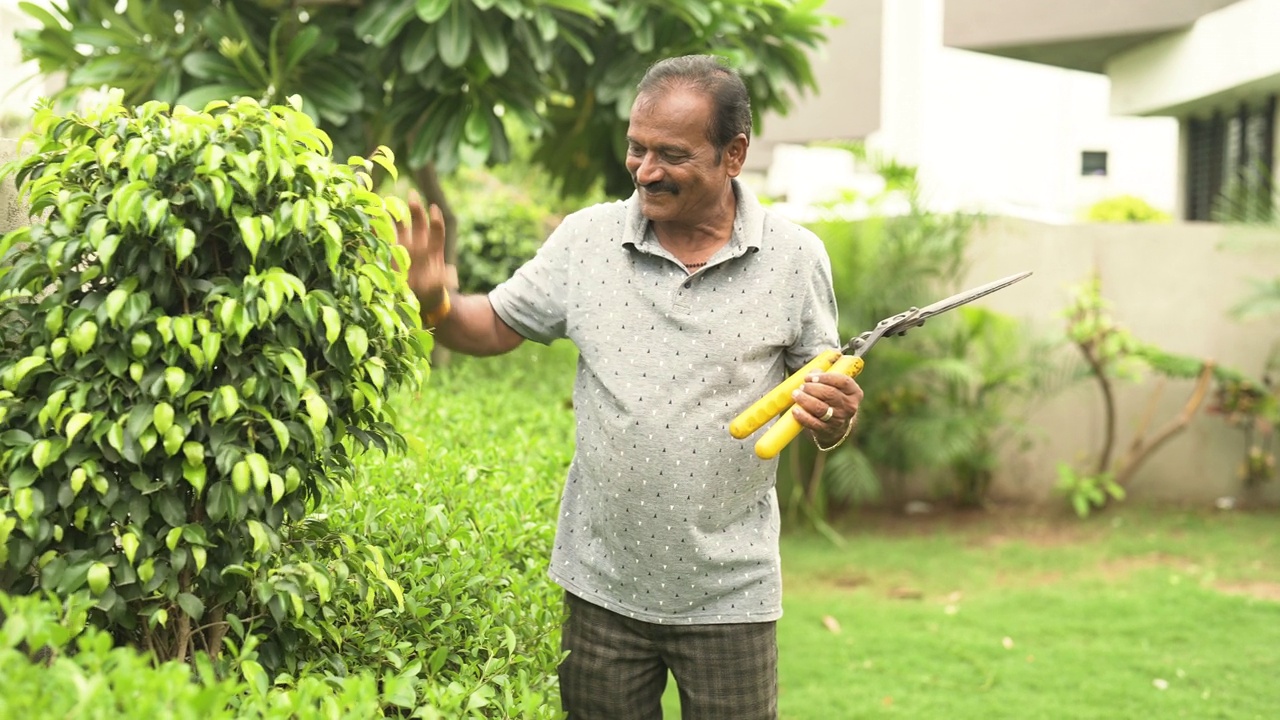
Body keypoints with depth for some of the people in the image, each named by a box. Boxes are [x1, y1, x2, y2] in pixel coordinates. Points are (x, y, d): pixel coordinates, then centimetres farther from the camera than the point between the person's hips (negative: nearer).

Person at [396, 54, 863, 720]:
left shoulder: (795, 258, -5)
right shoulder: (585, 239, -2)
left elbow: (826, 406, 4)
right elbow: (496, 328, 8)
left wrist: (835, 417, -19)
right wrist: (435, 304, -12)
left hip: (729, 593, -1)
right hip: (602, 587, 2)